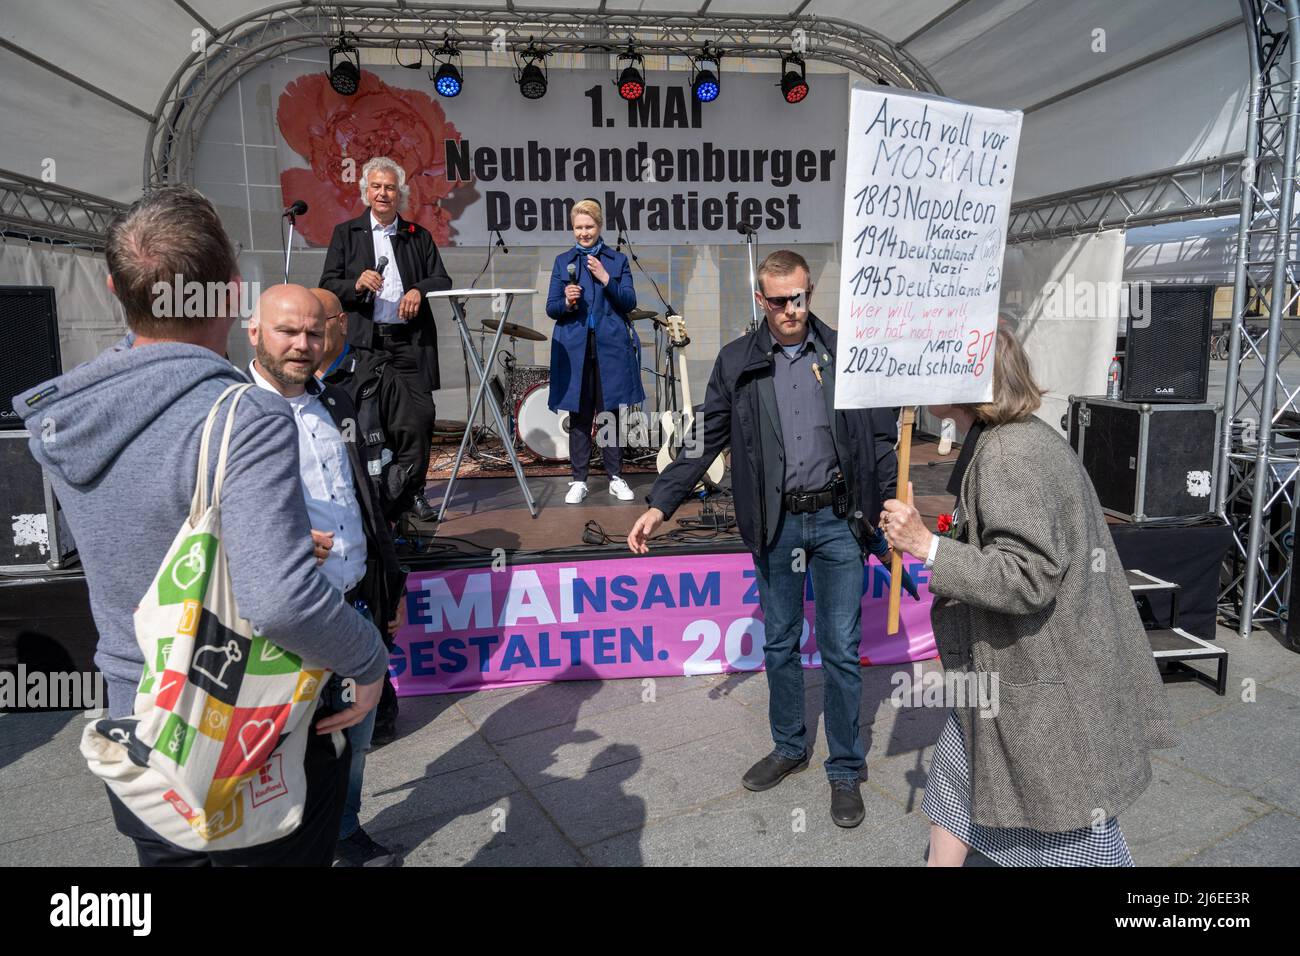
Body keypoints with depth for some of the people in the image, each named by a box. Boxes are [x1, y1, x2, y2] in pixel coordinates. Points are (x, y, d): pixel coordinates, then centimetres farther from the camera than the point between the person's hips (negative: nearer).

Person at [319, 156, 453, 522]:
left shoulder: (418, 236, 15)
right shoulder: (345, 233, 11)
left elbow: (442, 279, 12)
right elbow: (327, 285, 5)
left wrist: (419, 290, -9)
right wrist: (357, 283, -15)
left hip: (410, 341, 1)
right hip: (364, 341, -1)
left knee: (422, 413, -5)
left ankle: (414, 491, 8)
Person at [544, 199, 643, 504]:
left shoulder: (617, 260, 9)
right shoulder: (563, 261, 11)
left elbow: (630, 302, 0)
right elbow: (551, 308, 7)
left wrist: (606, 279, -13)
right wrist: (567, 302, -14)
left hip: (610, 346, 0)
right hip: (575, 348, 1)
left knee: (610, 412, 3)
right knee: (579, 415, 2)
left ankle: (616, 478, 14)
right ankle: (579, 480, 10)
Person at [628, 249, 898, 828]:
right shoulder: (737, 362, 2)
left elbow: (880, 438, 3)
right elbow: (705, 440, 2)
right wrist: (660, 504, -6)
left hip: (837, 521, -1)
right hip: (775, 525, 2)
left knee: (841, 649, 5)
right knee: (779, 644, 14)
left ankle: (846, 770, 22)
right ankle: (789, 748, 35)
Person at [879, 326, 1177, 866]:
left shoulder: (1010, 454, -25)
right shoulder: (1027, 438, 7)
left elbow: (1027, 578, -28)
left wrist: (926, 546, -28)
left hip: (1047, 688, -10)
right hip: (1018, 673, 10)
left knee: (1078, 841, 9)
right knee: (956, 776, 22)